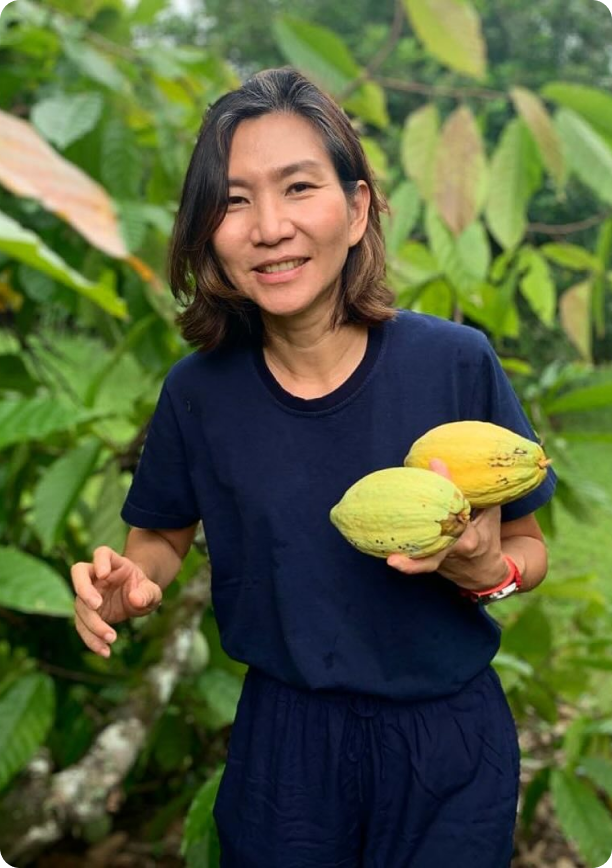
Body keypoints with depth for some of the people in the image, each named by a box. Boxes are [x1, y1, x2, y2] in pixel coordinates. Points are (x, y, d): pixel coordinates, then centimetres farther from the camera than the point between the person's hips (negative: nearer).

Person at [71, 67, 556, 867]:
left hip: (449, 745, 0)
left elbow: (528, 548, -4)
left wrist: (486, 570, -26)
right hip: (283, 745, 1)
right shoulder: (197, 391, -11)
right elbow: (164, 537, 6)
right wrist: (130, 582, -16)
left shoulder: (458, 363, -17)